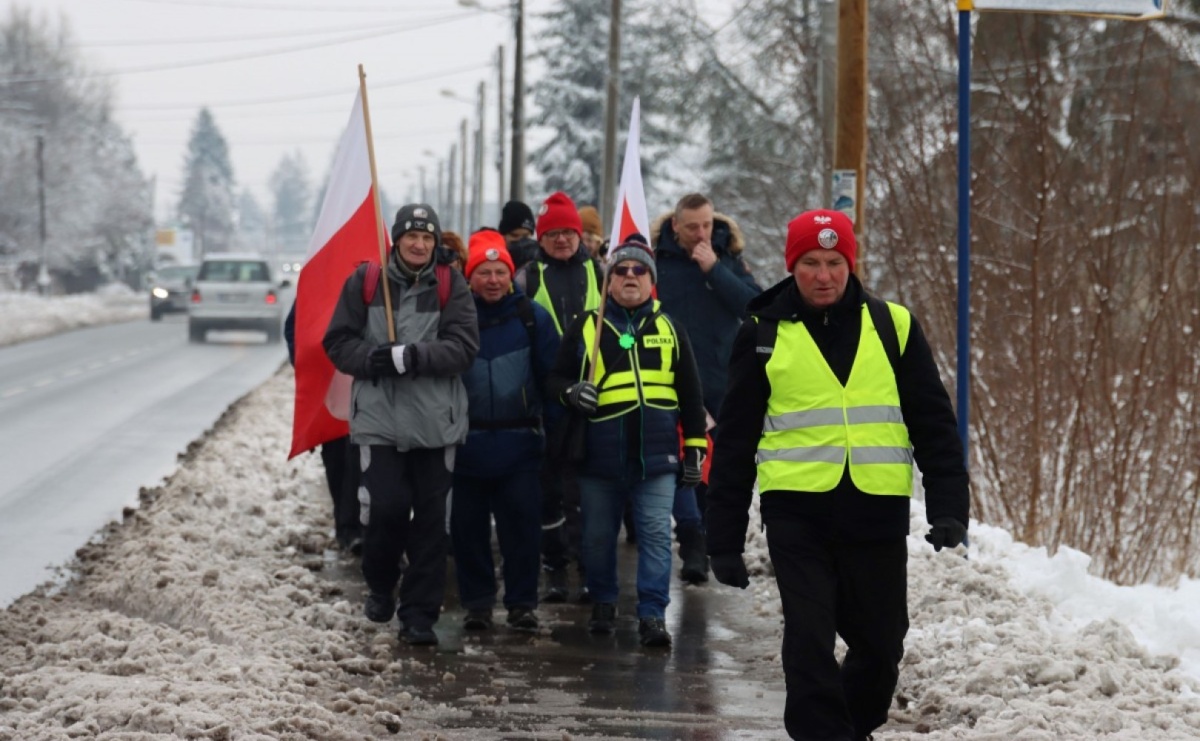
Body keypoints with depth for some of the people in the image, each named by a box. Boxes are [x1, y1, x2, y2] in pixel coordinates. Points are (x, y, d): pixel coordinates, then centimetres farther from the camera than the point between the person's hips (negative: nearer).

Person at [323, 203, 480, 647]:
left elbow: (463, 347, -8)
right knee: (386, 507, -9)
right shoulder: (365, 282, 3)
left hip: (436, 422, 1)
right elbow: (339, 343, 3)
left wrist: (411, 357, -21)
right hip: (379, 417, -1)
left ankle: (419, 612, 12)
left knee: (430, 518, 2)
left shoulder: (451, 287, 2)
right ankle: (381, 586, 20)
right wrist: (371, 358, -17)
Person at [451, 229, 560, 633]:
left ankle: (522, 603, 9)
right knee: (468, 527, 6)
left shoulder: (532, 317, 0)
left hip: (519, 444, -1)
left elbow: (553, 374, 2)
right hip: (466, 444, 1)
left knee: (522, 524, 0)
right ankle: (477, 602, 17)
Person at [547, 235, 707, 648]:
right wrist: (571, 392, -14)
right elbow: (557, 378, 9)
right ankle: (603, 604, 27)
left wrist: (695, 447, 10)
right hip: (600, 455, 0)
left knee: (656, 534, -5)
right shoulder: (586, 327, 6)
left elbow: (690, 394, 14)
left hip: (657, 455, 0)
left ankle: (653, 614, -2)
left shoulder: (668, 328, 11)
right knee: (598, 536, 9)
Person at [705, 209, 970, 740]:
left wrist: (948, 506, -4)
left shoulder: (892, 327, 6)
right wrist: (725, 538, 5)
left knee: (880, 645, 11)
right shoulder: (764, 335, 4)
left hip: (877, 512, 2)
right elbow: (734, 439, 7)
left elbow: (933, 422, 7)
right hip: (796, 513, -1)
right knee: (809, 642, -10)